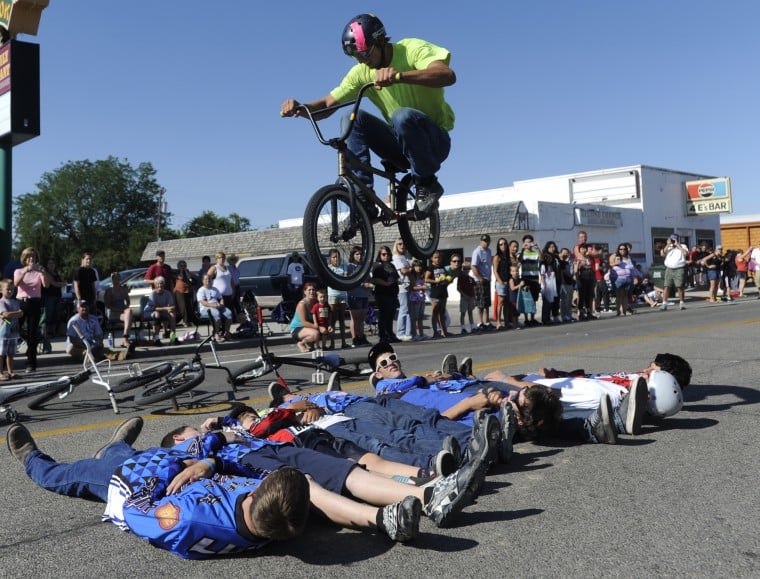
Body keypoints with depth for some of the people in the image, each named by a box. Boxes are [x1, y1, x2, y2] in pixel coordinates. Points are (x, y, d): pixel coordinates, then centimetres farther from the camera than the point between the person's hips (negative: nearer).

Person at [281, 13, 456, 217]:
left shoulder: (412, 49, -12)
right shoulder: (361, 72, 1)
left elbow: (448, 75, -32)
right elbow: (327, 104, 1)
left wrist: (400, 75, -48)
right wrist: (300, 108, -22)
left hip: (435, 141, -5)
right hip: (401, 145, 5)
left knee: (403, 116, -36)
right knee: (353, 118, -18)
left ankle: (427, 183, -14)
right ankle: (364, 202, -18)